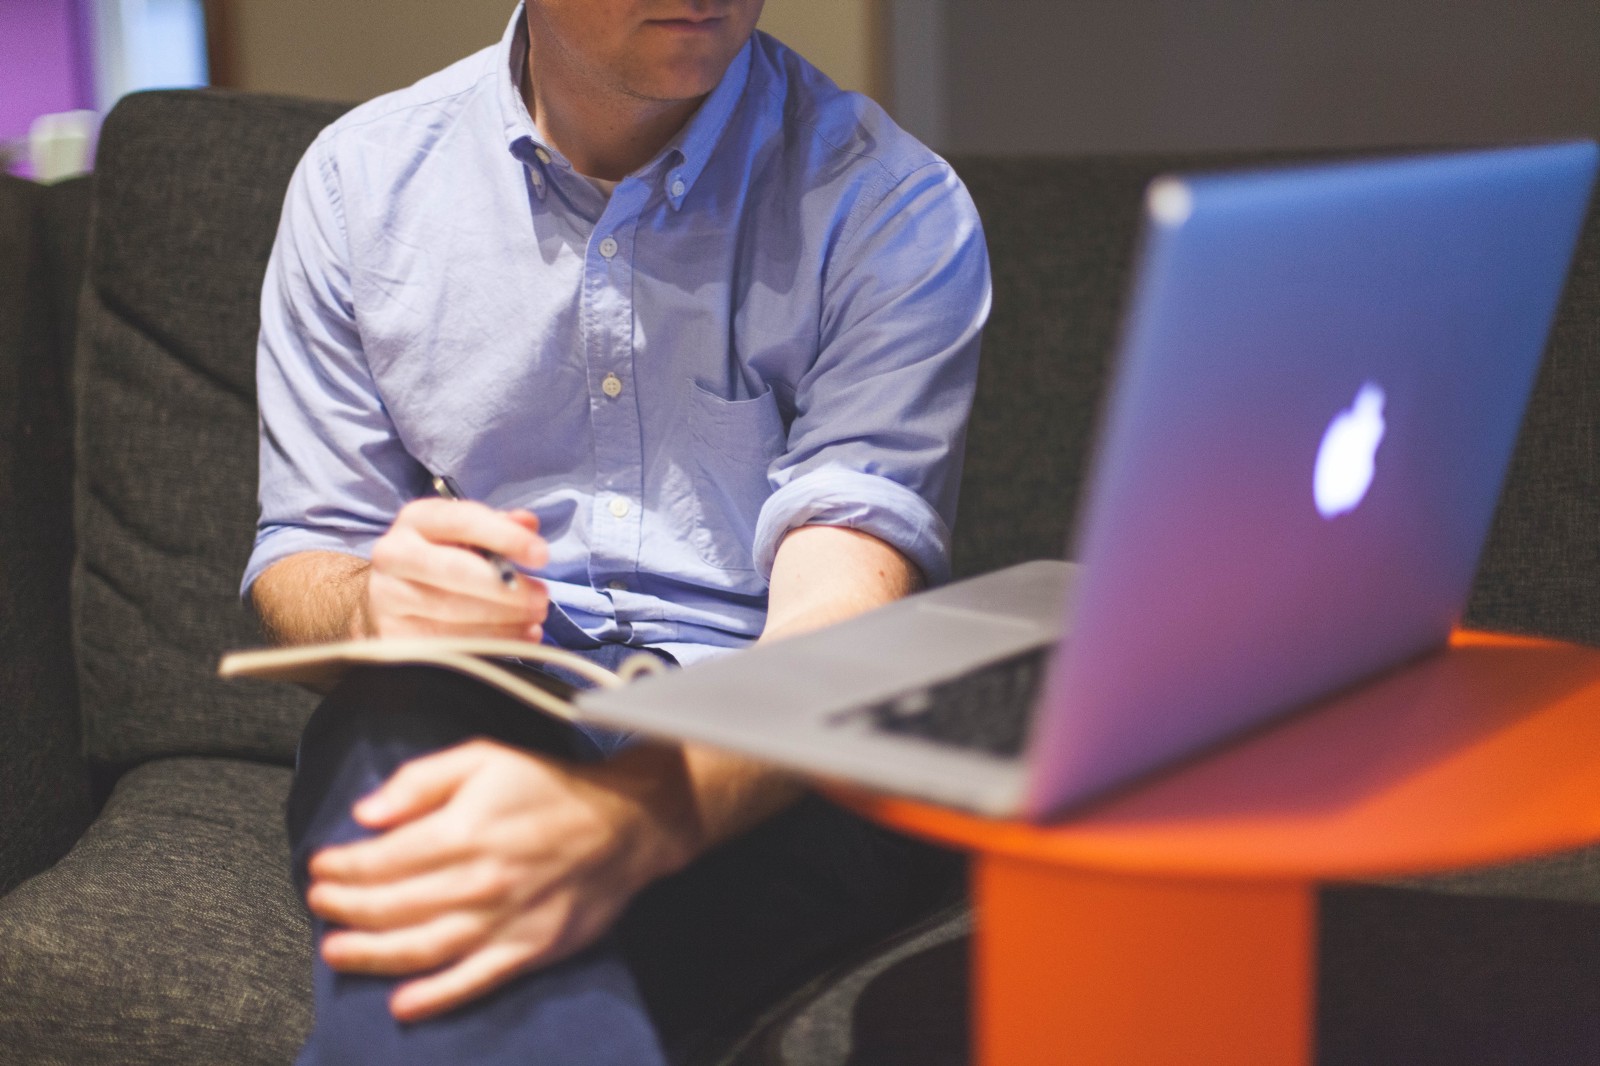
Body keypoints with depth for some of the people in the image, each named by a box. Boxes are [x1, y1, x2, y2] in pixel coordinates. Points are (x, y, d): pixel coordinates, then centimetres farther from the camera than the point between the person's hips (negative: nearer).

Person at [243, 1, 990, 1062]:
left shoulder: (891, 205, -3)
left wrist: (624, 817, -38)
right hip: (462, 701, 3)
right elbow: (300, 555, 9)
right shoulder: (363, 177, 7)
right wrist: (375, 606, -19)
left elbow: (843, 613, -16)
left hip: (762, 747, -3)